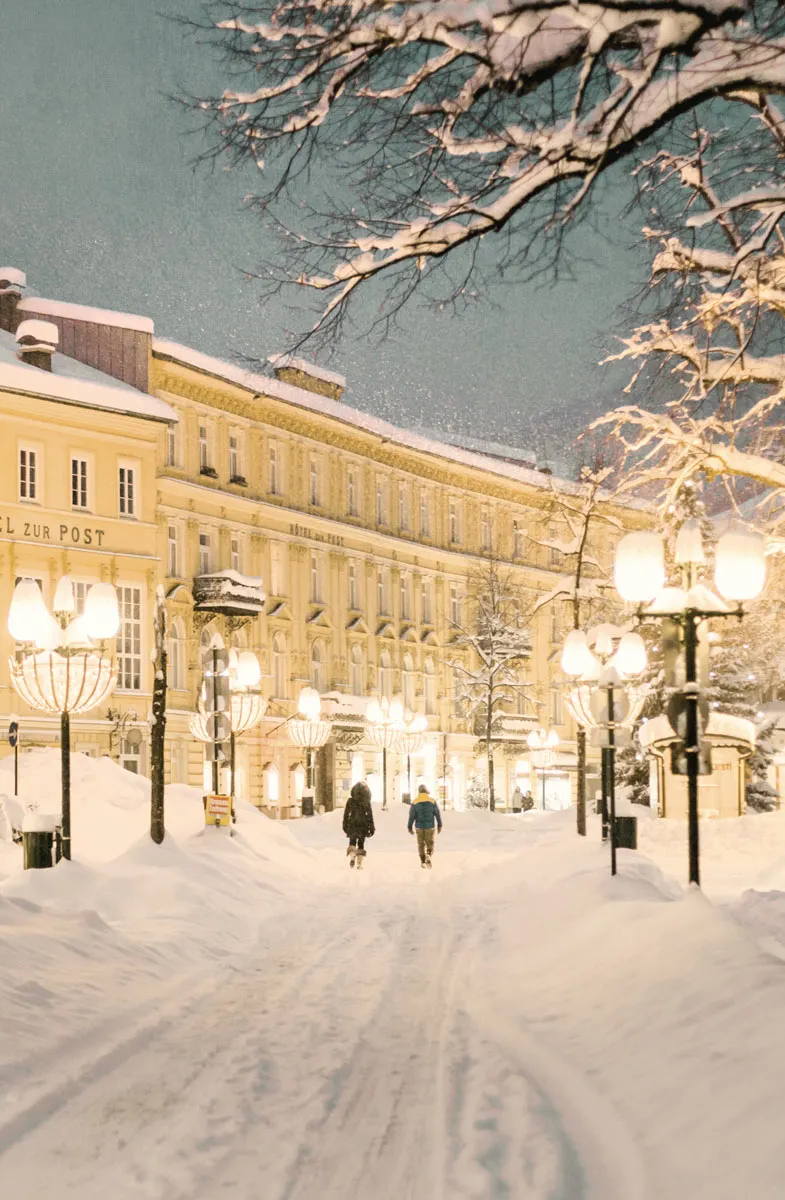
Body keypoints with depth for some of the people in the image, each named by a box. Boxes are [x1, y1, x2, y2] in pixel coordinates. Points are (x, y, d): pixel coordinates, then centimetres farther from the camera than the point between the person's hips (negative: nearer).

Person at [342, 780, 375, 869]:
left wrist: (345, 825, 11)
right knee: (361, 844, 10)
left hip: (352, 825, 0)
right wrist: (371, 828, 1)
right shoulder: (367, 802, -6)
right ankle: (359, 863, 5)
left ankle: (352, 856, -18)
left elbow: (346, 814, 1)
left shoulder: (350, 801, -4)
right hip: (363, 825, 0)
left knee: (352, 843, 10)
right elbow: (370, 816, -5)